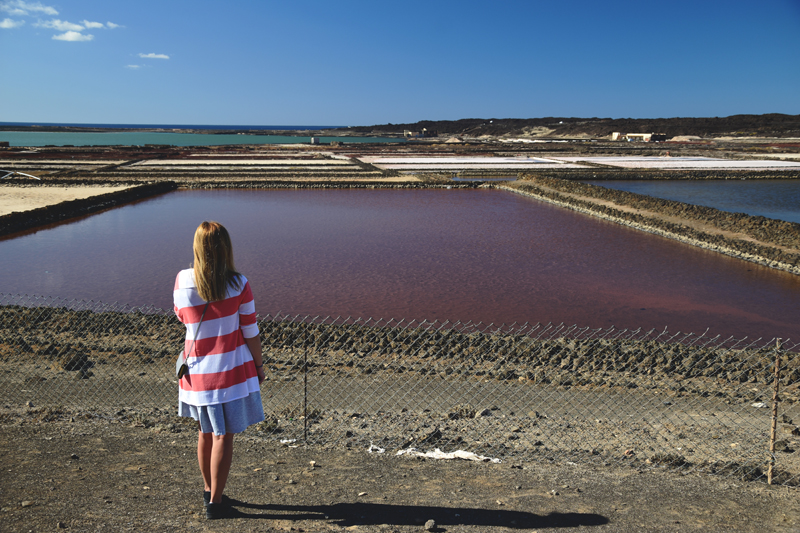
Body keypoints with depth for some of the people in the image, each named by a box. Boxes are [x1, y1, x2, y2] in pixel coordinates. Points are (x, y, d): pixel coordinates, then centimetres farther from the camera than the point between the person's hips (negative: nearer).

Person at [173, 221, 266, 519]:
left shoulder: (182, 281, -7)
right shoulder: (239, 285, -14)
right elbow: (250, 333, -8)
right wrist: (259, 365, 7)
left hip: (198, 369, 3)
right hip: (233, 369, -3)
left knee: (205, 432, 22)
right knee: (223, 437, 9)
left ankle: (208, 489, 39)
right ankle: (214, 502, 16)